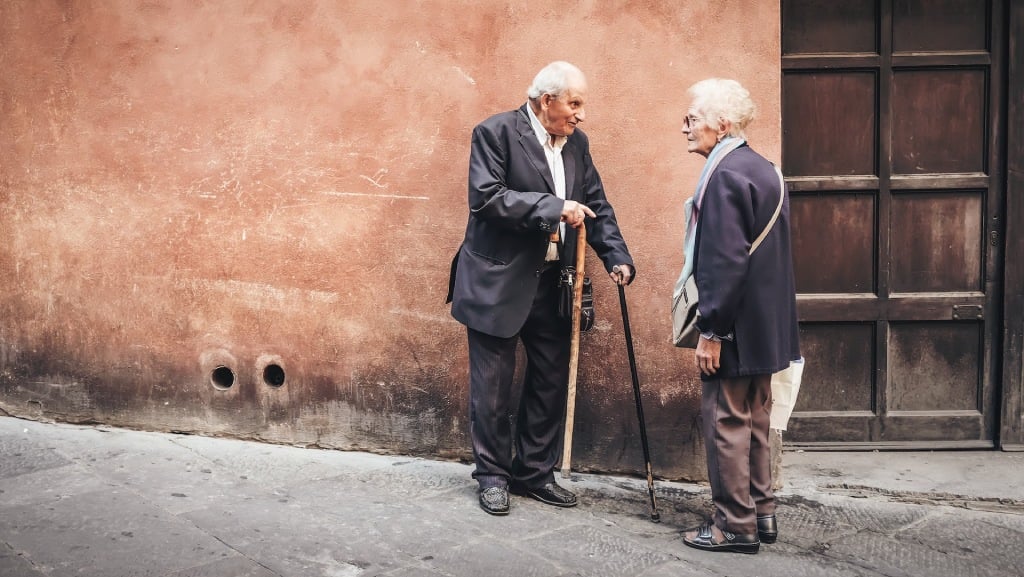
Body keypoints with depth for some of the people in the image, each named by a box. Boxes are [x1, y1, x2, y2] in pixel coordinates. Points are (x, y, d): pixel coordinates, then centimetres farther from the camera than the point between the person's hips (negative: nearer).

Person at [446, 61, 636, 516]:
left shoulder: (576, 143, 9)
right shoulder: (495, 133, -10)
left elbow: (597, 206, 11)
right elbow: (487, 197, -21)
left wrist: (617, 258, -4)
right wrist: (554, 207, -25)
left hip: (553, 285, 6)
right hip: (499, 282, -6)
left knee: (551, 383, 11)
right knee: (493, 387, 4)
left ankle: (534, 472, 26)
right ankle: (492, 475, 19)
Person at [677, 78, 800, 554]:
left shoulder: (725, 175, -18)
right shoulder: (763, 170, 12)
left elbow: (726, 261, -24)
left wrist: (711, 331, -19)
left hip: (736, 328, -10)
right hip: (766, 326, 10)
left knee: (726, 422, 0)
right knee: (754, 421, 17)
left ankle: (735, 526, 8)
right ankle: (761, 513, 27)